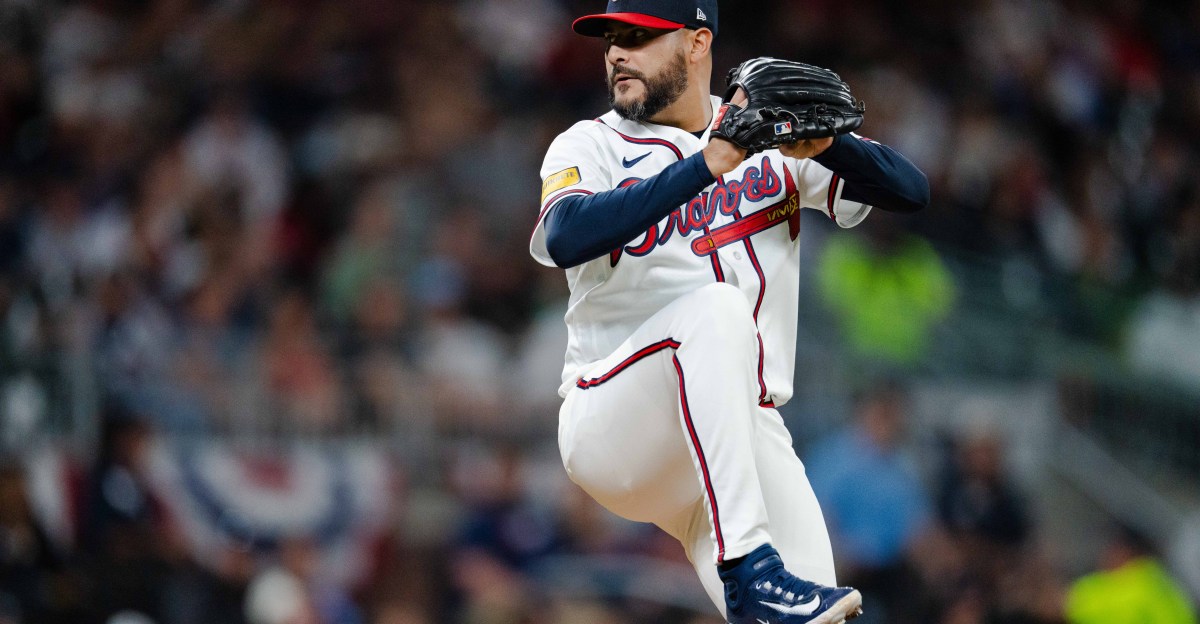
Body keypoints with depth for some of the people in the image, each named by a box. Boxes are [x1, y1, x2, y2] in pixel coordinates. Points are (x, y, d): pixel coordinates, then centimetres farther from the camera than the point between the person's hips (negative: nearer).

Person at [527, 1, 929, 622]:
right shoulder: (589, 146, 2)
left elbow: (910, 190, 0)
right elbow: (566, 238, -20)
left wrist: (823, 144, -19)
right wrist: (707, 165, -29)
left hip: (747, 433, 2)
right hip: (611, 425, -2)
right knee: (715, 307, -34)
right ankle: (748, 570, -37)